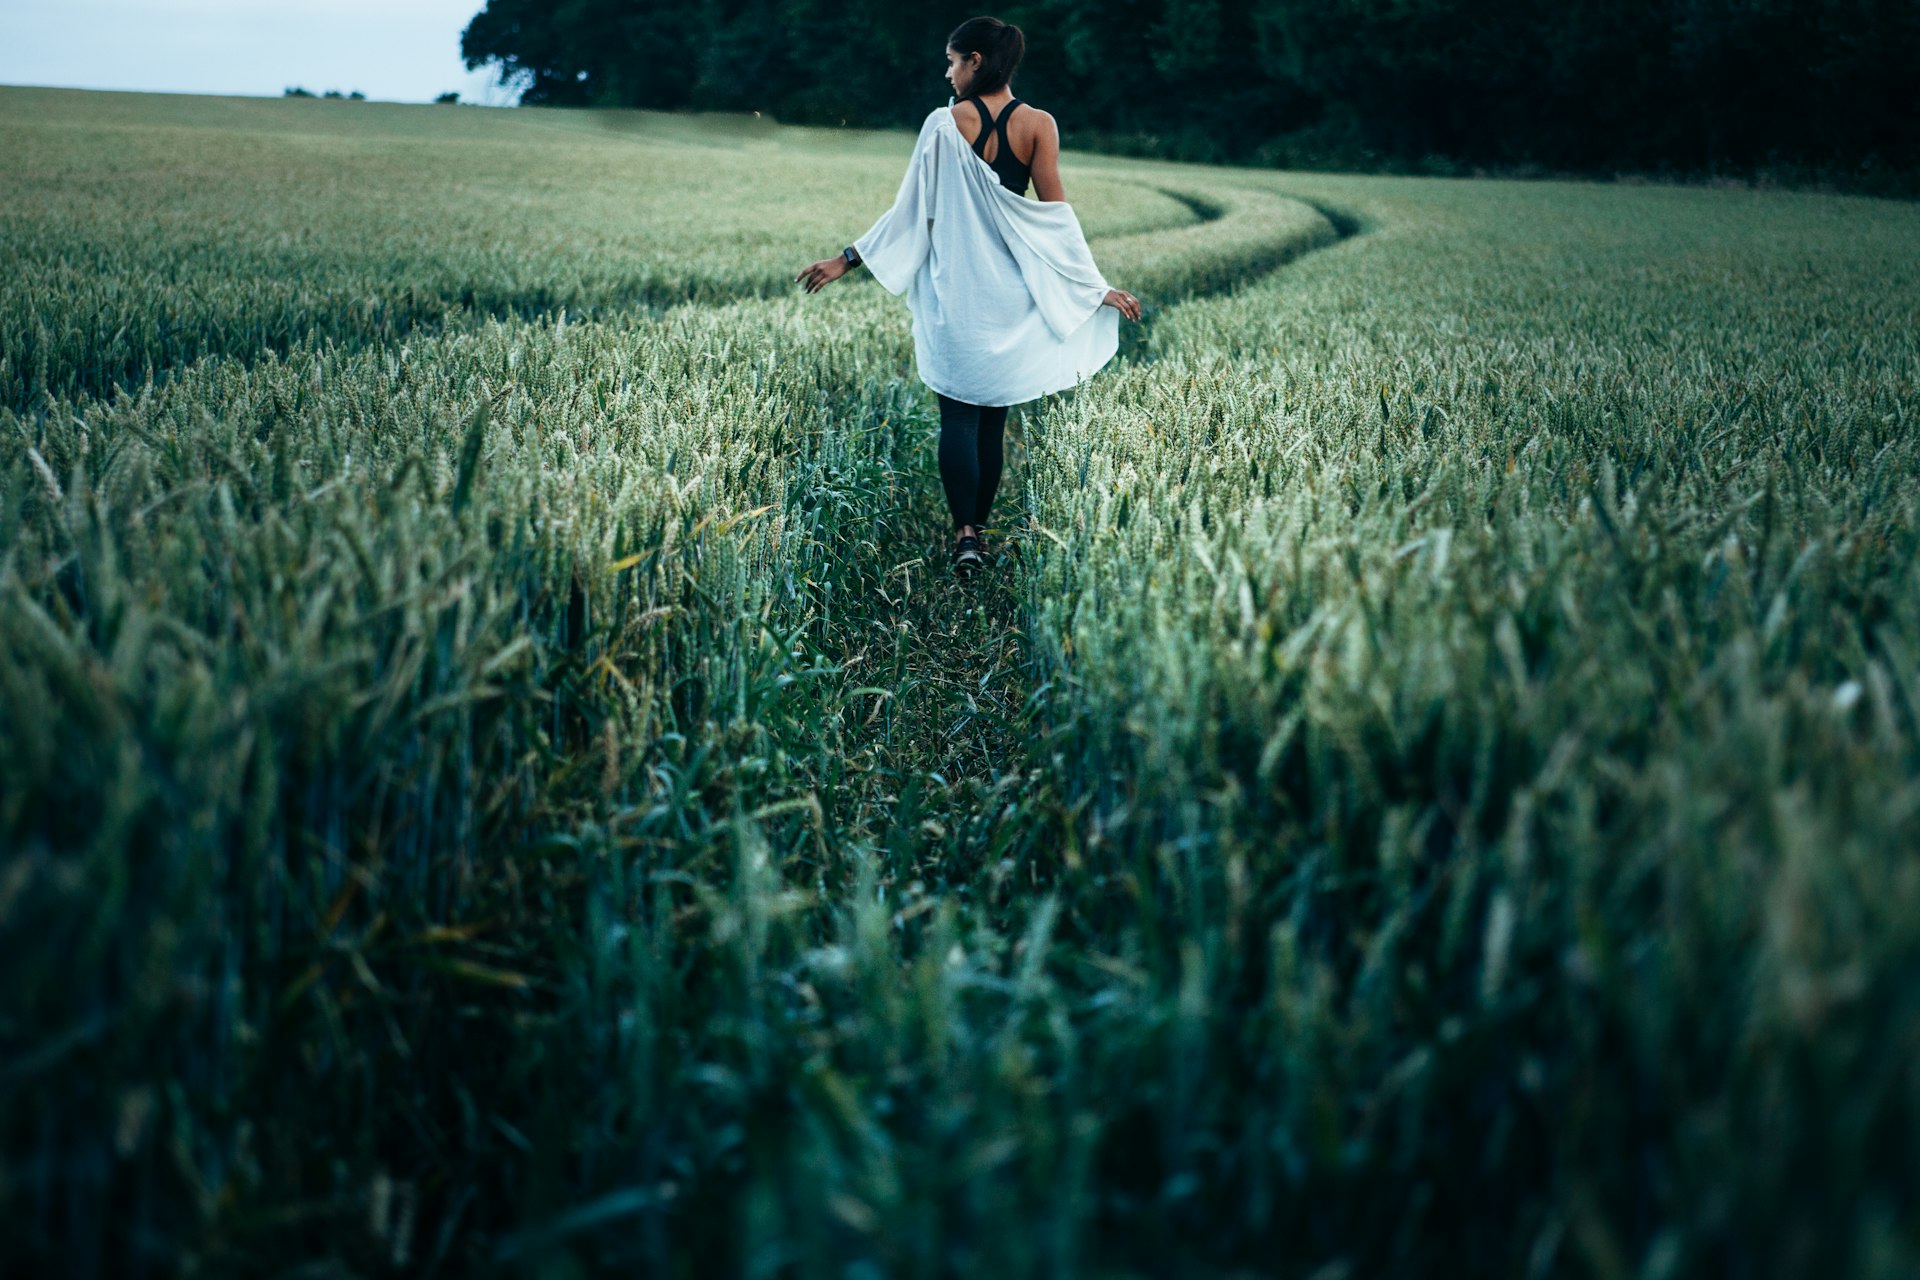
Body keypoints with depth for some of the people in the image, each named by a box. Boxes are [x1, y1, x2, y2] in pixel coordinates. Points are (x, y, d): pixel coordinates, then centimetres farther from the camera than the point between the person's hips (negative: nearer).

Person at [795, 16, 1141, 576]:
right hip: (1011, 288, 2)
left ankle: (965, 532, -9)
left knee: (958, 414, 3)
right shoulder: (1038, 124, -3)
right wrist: (1096, 287, 2)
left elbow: (912, 208, -7)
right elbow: (1056, 212, -5)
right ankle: (980, 525, 20)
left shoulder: (945, 123, -8)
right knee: (994, 415, 13)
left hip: (954, 286, -2)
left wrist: (847, 259, 0)